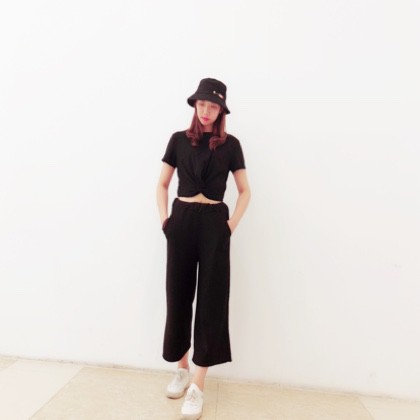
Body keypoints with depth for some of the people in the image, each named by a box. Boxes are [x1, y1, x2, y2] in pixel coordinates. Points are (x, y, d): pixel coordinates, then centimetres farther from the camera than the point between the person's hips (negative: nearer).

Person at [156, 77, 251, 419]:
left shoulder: (230, 144, 4)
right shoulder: (179, 139, 7)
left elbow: (245, 191, 7)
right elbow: (162, 184, 12)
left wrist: (232, 223, -5)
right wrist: (164, 217, 1)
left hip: (214, 223, -1)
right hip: (181, 221, 2)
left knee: (211, 299, 0)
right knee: (179, 295, 7)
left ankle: (198, 386, 13)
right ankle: (182, 369, 29)